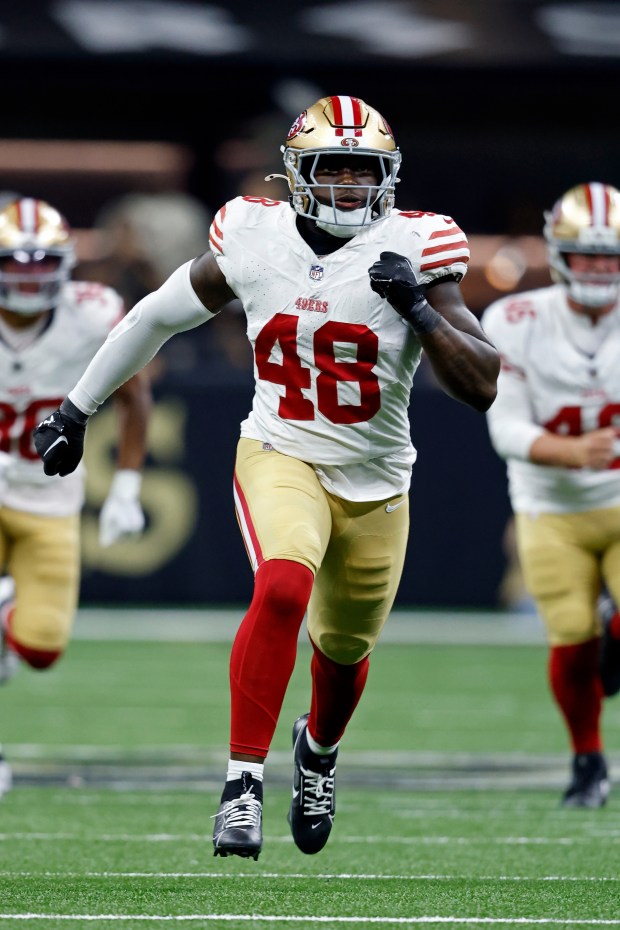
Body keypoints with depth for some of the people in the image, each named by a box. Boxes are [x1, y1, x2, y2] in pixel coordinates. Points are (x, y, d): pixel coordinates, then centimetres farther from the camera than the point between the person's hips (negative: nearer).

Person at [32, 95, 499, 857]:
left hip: (375, 483, 2)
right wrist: (78, 407, 12)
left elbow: (481, 387, -16)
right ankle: (242, 782, -27)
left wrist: (419, 310, -30)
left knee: (344, 649, 19)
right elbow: (160, 315, 7)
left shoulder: (413, 252, -13)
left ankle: (319, 747, 54)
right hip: (281, 458, -2)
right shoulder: (254, 239, -9)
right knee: (284, 586, -31)